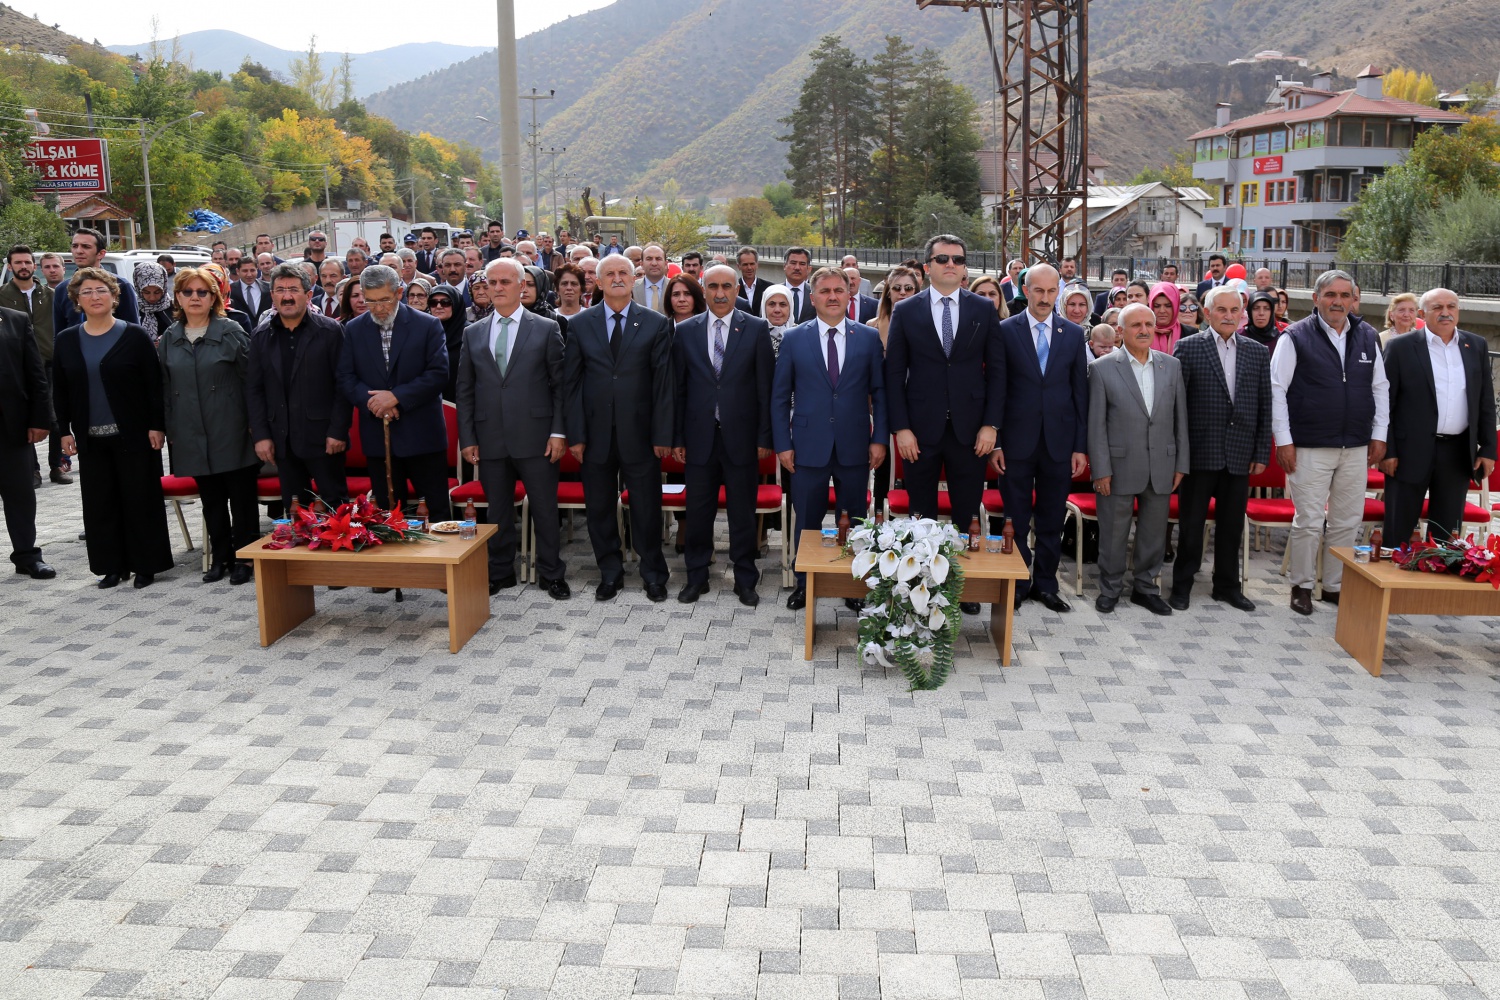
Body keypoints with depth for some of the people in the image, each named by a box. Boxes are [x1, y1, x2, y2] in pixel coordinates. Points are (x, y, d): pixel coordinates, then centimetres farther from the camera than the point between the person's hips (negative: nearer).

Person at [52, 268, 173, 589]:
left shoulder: (135, 335, -3)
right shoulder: (66, 340, 8)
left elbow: (154, 384, -5)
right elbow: (60, 390, 10)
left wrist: (156, 426, -11)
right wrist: (65, 430, 4)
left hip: (133, 434, -4)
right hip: (91, 438, 4)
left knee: (140, 499, 1)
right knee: (100, 502, 8)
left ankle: (146, 565, 11)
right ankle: (112, 565, 17)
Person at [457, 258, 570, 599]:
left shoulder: (547, 329, 2)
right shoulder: (473, 333, 10)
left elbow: (560, 384, 0)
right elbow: (465, 390, 10)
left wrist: (559, 432, -8)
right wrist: (467, 438, 3)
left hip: (535, 437, -2)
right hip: (490, 440, 3)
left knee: (545, 510, 4)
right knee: (498, 511, 11)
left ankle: (551, 574, 17)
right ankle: (500, 573, 25)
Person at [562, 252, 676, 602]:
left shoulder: (656, 324, 1)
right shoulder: (579, 324, 5)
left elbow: (664, 383, -1)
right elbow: (571, 382, 2)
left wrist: (662, 434, -6)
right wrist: (575, 434, -4)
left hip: (639, 433, -1)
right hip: (595, 433, 2)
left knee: (647, 508, 6)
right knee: (599, 507, 10)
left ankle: (653, 574, 22)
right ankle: (610, 573, 26)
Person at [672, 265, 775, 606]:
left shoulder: (757, 329, 0)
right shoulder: (685, 331, 5)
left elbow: (765, 388, -1)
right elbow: (678, 388, 6)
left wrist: (764, 437, -4)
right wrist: (676, 437, 2)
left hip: (741, 437, -1)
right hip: (699, 437, 1)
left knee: (743, 513, 7)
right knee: (698, 512, 9)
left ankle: (745, 580, 21)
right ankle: (696, 577, 24)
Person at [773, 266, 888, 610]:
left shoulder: (869, 338, 4)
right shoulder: (794, 339, 2)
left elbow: (880, 392, 5)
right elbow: (780, 396, 4)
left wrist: (880, 438, -2)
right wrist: (782, 443, -2)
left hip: (855, 448, 1)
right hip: (809, 447, 0)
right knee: (807, 520, 8)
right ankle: (804, 582, 24)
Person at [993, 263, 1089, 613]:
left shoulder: (1074, 334, 6)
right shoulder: (1006, 330, -1)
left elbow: (1080, 393, 6)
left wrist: (1081, 447, 2)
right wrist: (994, 442, -6)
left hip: (1059, 442, 2)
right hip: (1017, 440, -2)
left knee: (1052, 519, 11)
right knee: (1016, 519, 6)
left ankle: (1045, 584, 23)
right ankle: (1016, 585, 18)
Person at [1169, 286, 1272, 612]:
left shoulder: (1258, 352, 8)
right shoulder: (1188, 347, -2)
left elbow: (1265, 407, 8)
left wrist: (1262, 453, 4)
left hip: (1240, 455, 3)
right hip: (1200, 452, -3)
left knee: (1231, 525, 12)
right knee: (1191, 524, 5)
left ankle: (1227, 586, 26)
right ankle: (1182, 585, 17)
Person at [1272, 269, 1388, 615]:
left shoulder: (1368, 337, 8)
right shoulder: (1296, 337, -5)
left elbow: (1380, 388, 14)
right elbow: (1277, 389, -6)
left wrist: (1379, 435, 9)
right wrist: (1284, 440, -10)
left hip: (1356, 448, 5)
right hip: (1310, 448, -4)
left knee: (1347, 521, 10)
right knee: (1309, 521, -1)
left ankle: (1335, 586, 23)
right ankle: (1302, 586, 14)